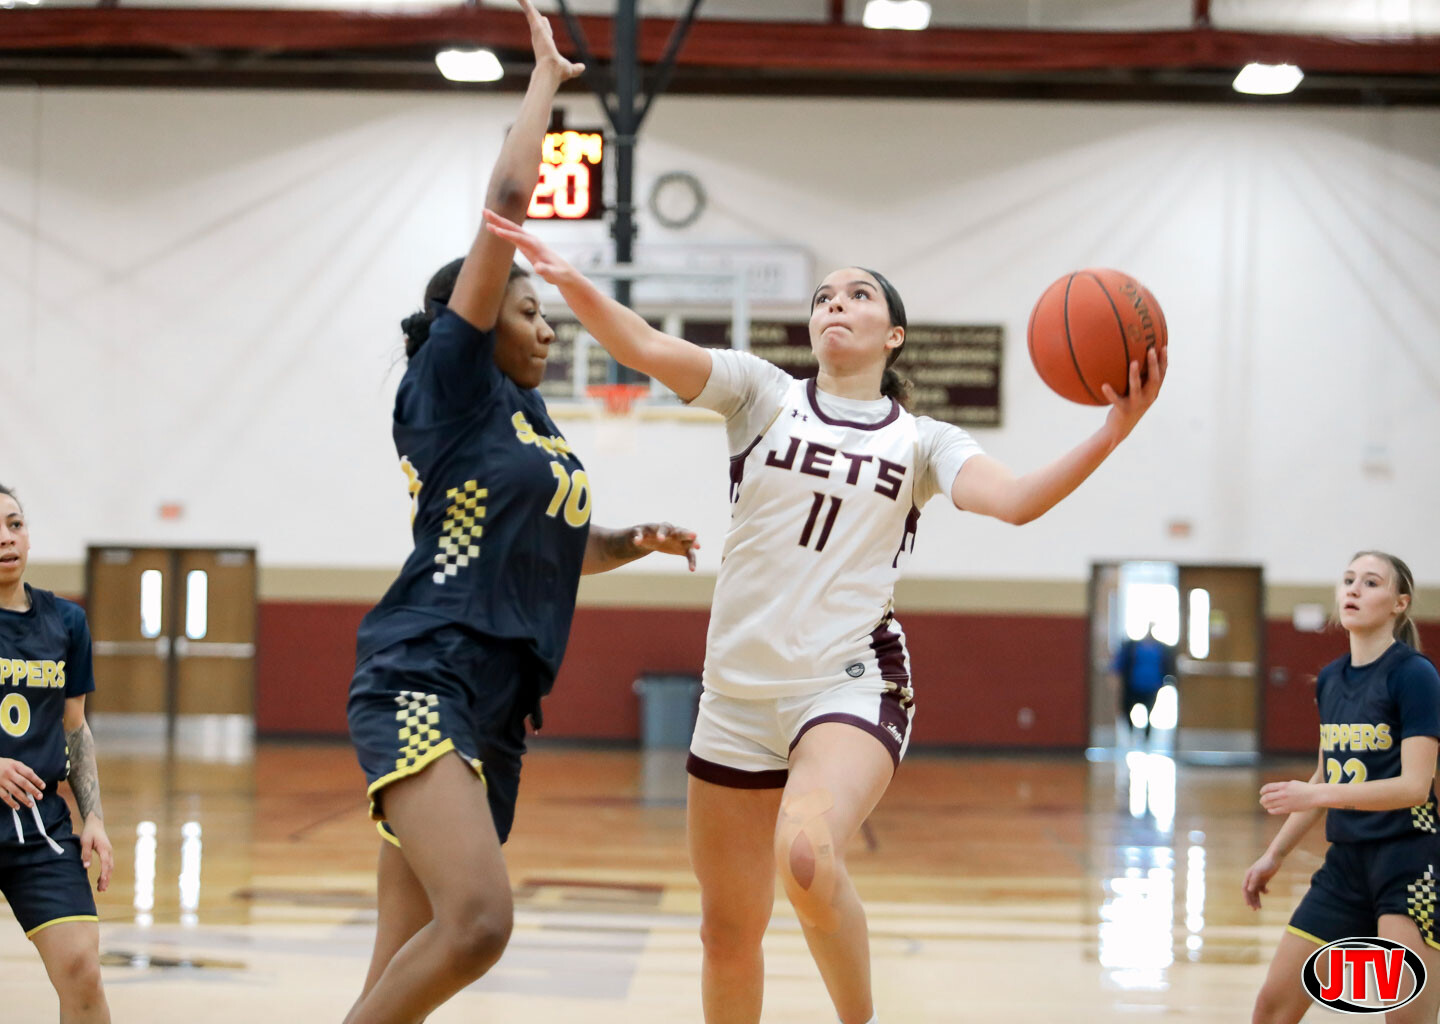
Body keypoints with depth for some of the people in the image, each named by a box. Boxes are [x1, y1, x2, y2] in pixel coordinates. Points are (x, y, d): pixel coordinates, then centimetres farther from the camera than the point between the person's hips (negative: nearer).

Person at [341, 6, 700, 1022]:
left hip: (494, 712, 8)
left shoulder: (533, 423, 23)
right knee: (478, 923, -28)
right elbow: (507, 203, -5)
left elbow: (558, 545, 40)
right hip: (422, 682, -8)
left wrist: (635, 540, 21)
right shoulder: (452, 383, 1)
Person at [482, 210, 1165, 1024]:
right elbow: (647, 349, -8)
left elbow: (1015, 500, -10)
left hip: (851, 684, -2)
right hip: (738, 693, 3)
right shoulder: (763, 394, 8)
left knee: (806, 857, -32)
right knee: (729, 933, 9)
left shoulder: (923, 442, 8)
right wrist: (567, 280, -25)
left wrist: (1110, 435, -25)